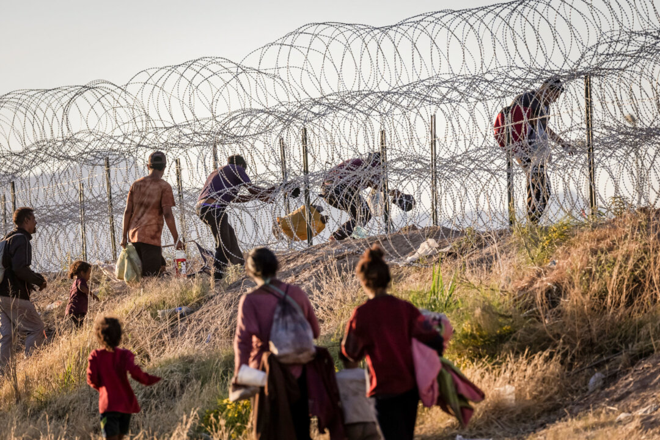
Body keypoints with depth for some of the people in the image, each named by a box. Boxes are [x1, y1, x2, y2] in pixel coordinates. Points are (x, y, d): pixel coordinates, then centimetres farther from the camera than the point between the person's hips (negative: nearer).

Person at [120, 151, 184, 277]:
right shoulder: (164, 187, -3)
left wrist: (124, 236, 13)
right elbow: (167, 214, -10)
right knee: (151, 276, -9)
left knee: (161, 267, 18)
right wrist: (176, 239, -7)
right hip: (151, 237, -6)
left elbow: (127, 212, 9)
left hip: (134, 235, 6)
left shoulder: (136, 184, 13)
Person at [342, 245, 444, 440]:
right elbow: (432, 339, -5)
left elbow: (351, 352, -1)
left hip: (386, 389, -5)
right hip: (411, 386, 5)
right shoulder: (405, 308, -1)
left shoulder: (362, 314, -12)